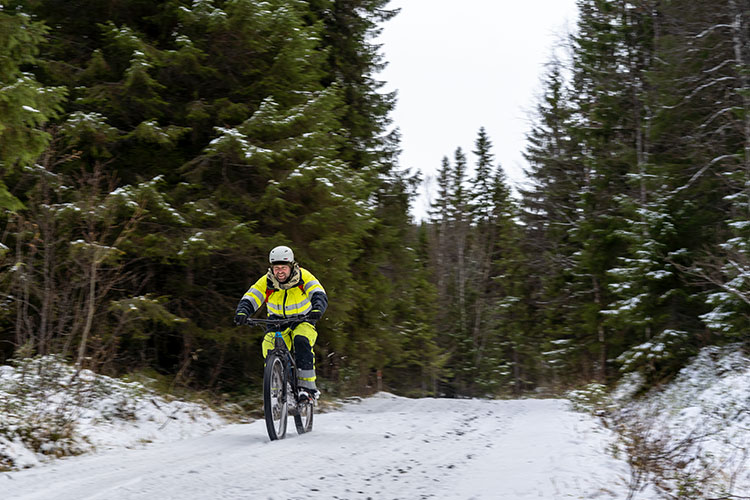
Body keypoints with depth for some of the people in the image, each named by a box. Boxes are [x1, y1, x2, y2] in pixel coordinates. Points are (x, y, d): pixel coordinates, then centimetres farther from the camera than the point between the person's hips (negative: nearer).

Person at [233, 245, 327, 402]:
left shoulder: (303, 276, -18)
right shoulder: (266, 282, -13)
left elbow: (319, 295, -30)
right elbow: (249, 299, -20)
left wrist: (317, 309, -52)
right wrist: (242, 312, -42)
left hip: (302, 320, -2)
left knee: (301, 341, -33)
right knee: (269, 351, -22)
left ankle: (308, 386, -30)